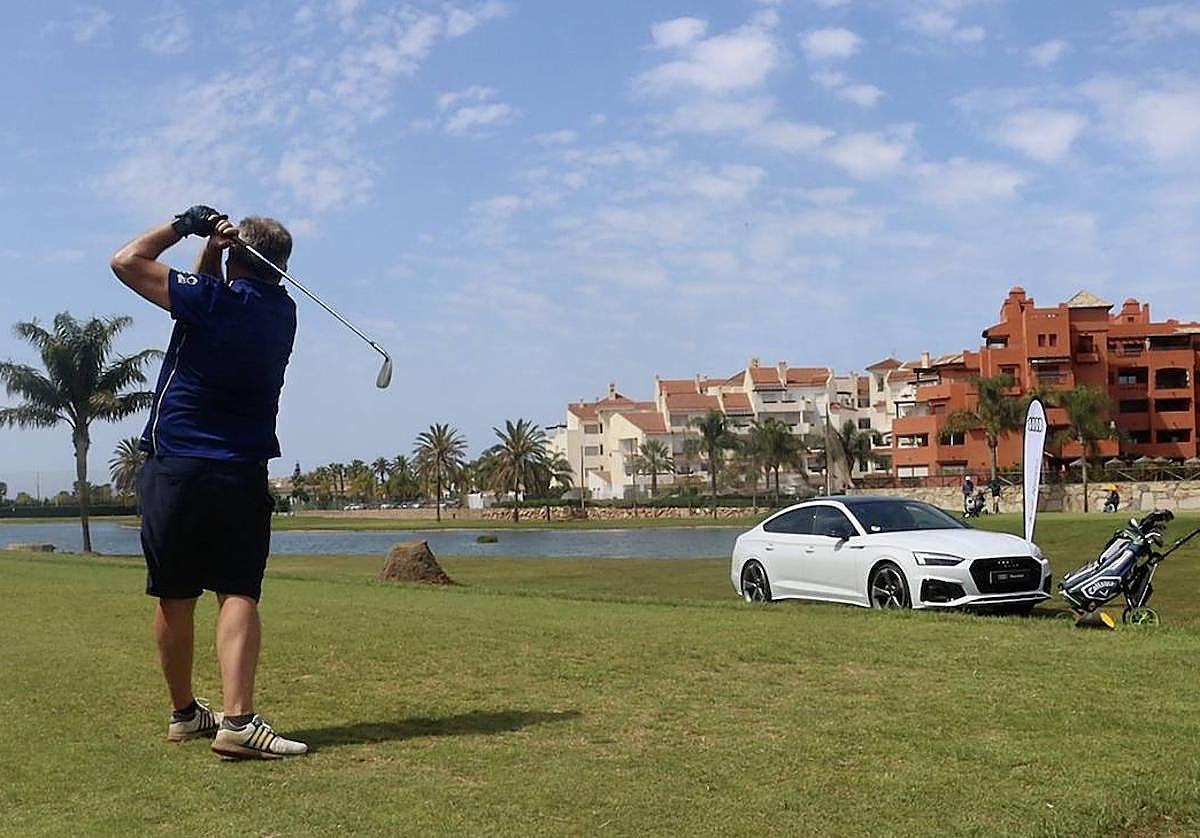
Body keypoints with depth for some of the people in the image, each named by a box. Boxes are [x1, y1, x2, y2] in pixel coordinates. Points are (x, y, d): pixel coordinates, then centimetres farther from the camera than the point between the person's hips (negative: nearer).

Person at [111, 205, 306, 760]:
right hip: (243, 475, 3)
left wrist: (184, 226, 7)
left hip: (174, 469, -2)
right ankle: (237, 719, -19)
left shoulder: (214, 300, -10)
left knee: (175, 598, 10)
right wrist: (212, 245, 5)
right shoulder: (283, 312, 7)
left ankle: (184, 713, 22)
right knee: (238, 593, -2)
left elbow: (127, 260, -1)